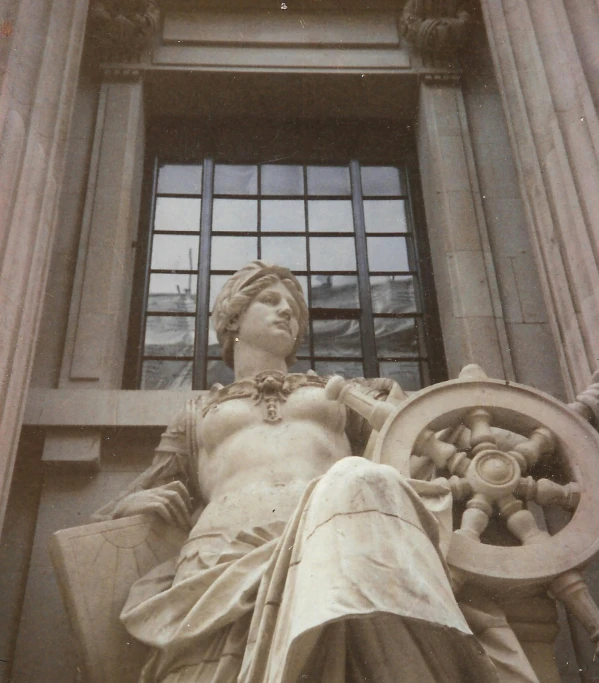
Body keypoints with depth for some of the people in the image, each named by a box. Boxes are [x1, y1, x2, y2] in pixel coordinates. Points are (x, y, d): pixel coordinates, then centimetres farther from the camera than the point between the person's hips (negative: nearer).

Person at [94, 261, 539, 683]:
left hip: (341, 535, 1)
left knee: (356, 484, -37)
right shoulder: (197, 417, 35)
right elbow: (113, 514, 34)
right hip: (229, 551, 0)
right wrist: (138, 503, 9)